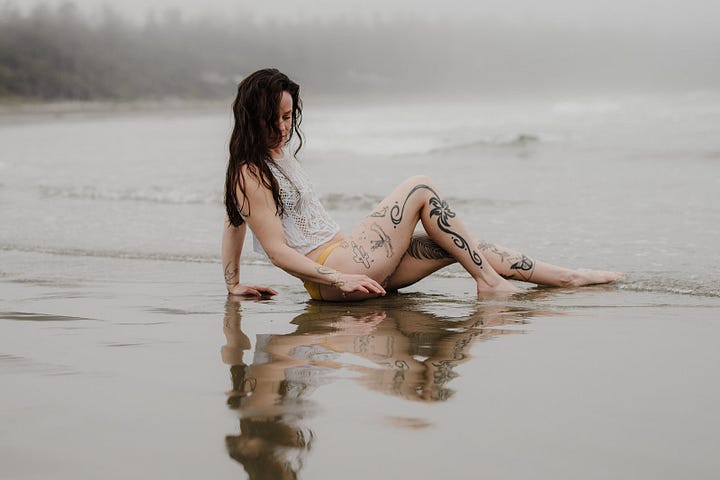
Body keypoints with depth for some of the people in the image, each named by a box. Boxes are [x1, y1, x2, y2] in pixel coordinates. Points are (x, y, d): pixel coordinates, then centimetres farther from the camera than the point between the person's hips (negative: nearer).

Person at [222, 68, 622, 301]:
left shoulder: (280, 157, 17)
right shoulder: (251, 175, -13)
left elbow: (233, 224, 25)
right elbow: (278, 251, -18)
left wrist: (235, 285, 25)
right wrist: (339, 278, -22)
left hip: (346, 264, 10)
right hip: (332, 271, -10)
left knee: (456, 244, 5)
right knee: (422, 190, -11)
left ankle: (566, 277, 9)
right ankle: (489, 282, -7)